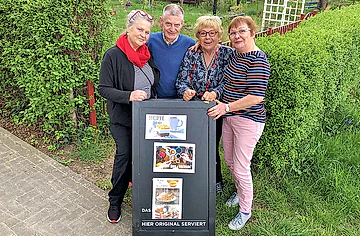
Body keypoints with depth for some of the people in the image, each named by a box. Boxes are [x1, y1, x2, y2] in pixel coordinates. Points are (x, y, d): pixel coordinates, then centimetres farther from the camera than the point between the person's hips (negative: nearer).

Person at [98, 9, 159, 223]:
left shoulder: (147, 54, 3)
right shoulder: (113, 55, -13)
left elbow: (155, 83, 15)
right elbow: (104, 89, -15)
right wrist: (128, 95, -29)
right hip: (123, 118, -4)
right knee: (124, 156, 2)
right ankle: (115, 202, 23)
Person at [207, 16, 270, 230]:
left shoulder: (257, 60, -20)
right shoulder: (236, 54, 6)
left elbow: (256, 97, -26)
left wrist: (226, 107, -27)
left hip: (248, 121, -8)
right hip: (229, 117, 9)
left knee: (241, 168, 1)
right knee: (230, 161, 20)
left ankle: (245, 211, 24)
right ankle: (240, 192, 46)